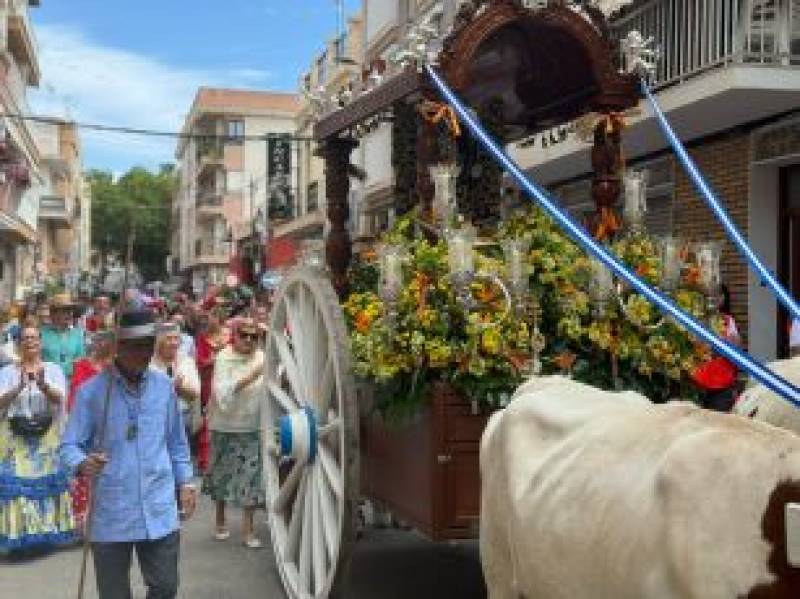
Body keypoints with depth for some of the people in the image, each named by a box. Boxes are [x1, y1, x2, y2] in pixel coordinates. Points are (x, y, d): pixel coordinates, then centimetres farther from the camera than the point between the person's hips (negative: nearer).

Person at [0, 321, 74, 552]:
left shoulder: (53, 370, 4)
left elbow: (59, 398, -12)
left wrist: (42, 385, -32)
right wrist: (20, 387, -30)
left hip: (47, 440, 0)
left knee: (47, 482, 2)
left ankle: (48, 529, 14)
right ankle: (20, 533, 6)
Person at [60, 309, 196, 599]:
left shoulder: (164, 386, 6)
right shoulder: (92, 391, -6)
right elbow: (70, 445, -6)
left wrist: (185, 482, 12)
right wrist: (82, 463, -27)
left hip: (160, 511, 2)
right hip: (110, 513, -2)